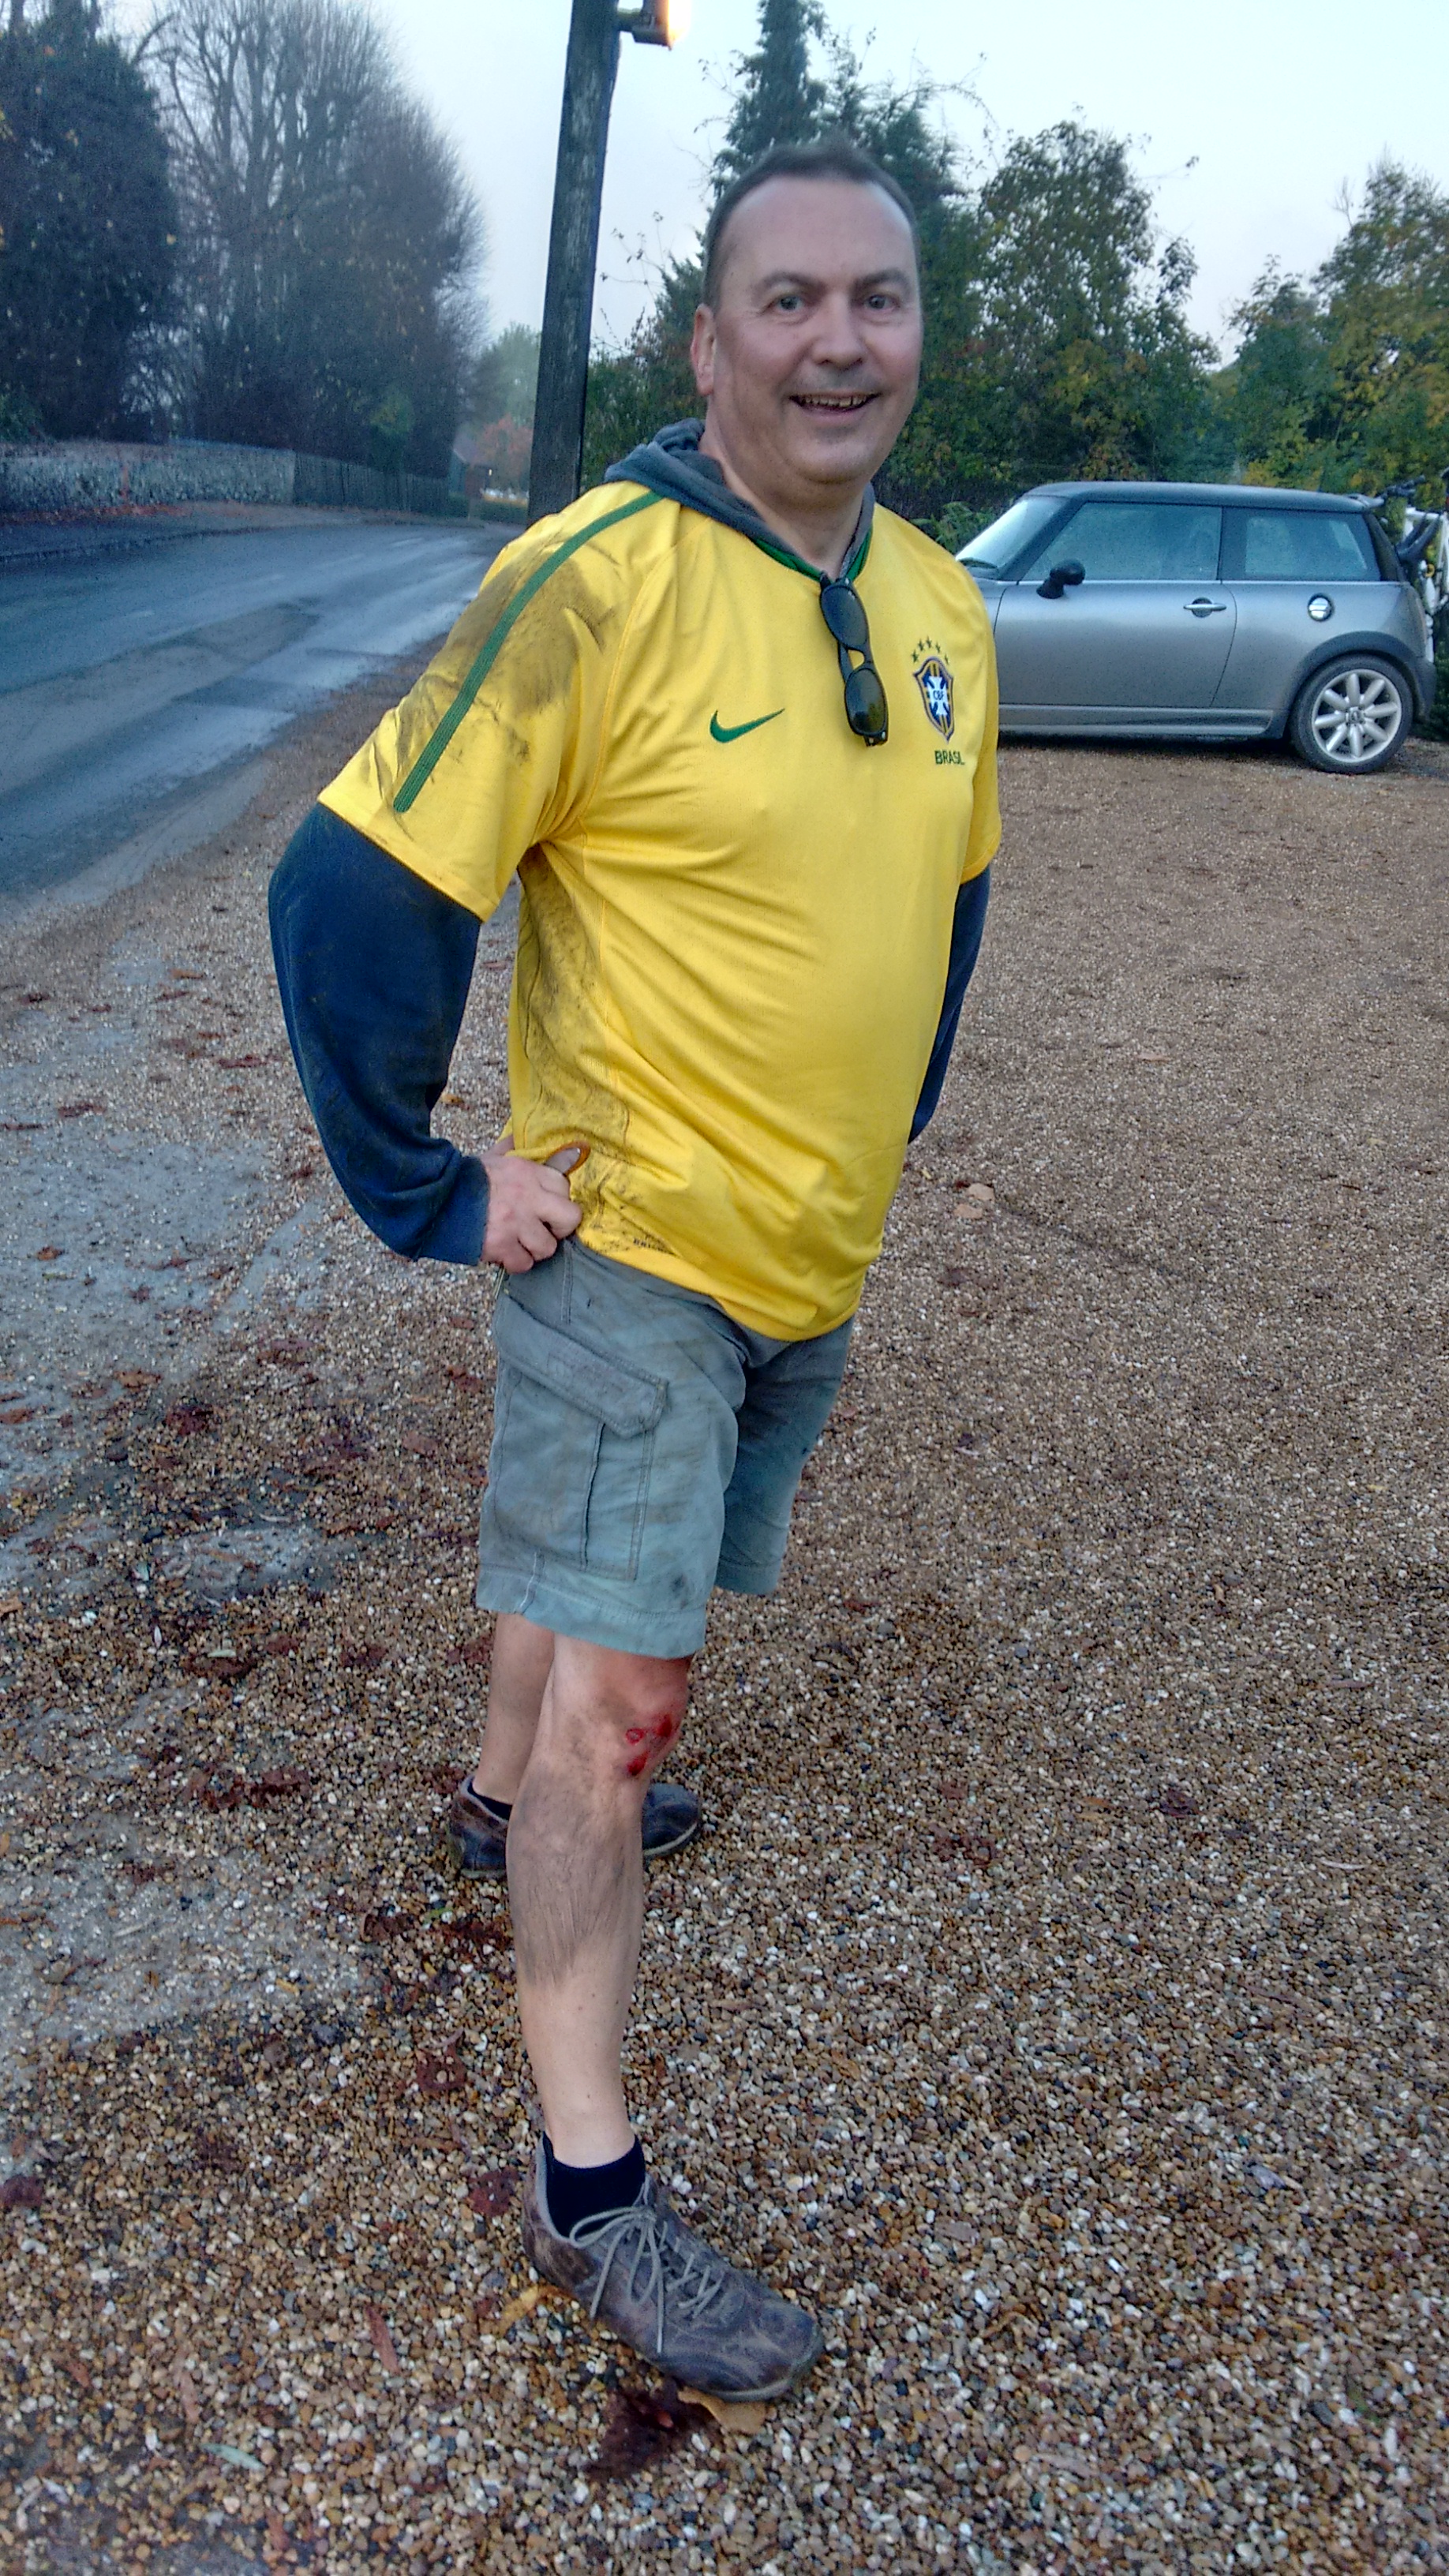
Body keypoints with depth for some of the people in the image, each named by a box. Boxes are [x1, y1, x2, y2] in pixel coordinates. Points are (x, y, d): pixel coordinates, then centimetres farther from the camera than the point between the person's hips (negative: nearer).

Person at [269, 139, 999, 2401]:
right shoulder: (597, 585, -19)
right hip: (632, 1235, -7)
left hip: (819, 1253, 7)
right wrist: (424, 1185, -16)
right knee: (619, 1692, -5)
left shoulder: (941, 607, 3)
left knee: (608, 1571, 26)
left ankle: (510, 1791, 54)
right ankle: (588, 2186, 9)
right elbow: (356, 886, -19)